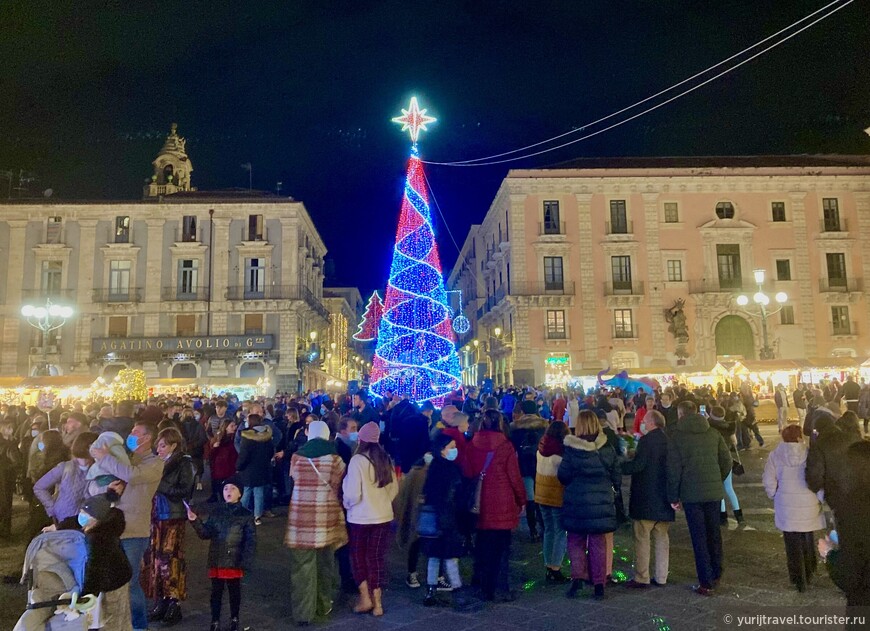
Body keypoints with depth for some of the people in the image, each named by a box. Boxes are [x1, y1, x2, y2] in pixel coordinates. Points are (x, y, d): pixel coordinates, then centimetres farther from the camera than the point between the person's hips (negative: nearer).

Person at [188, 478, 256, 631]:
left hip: (235, 561, -2)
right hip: (217, 561, 2)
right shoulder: (216, 513, 4)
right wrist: (195, 521, -15)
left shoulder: (246, 515, -6)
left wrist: (246, 562, -11)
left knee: (234, 592, 12)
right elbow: (206, 533, 0)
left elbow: (251, 541, -6)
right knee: (216, 592, 12)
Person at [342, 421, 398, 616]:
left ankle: (365, 598, 16)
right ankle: (377, 602, 18)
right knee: (377, 558, 13)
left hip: (361, 517, -4)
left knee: (358, 556, 16)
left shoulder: (357, 460, -16)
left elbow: (353, 494, -17)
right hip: (383, 516, 4)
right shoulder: (385, 460, -1)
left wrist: (347, 504, 3)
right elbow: (394, 489, 7)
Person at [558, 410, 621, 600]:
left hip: (576, 503, -2)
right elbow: (617, 478, 3)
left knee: (576, 541, 12)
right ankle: (599, 584, 15)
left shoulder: (571, 449, -12)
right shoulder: (607, 449, -3)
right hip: (602, 503, 2)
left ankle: (577, 576, -3)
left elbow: (563, 475, -7)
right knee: (598, 543, 13)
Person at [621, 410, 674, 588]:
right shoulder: (668, 440, 8)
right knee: (662, 538, 13)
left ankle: (642, 578, 3)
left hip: (645, 499, -7)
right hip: (664, 499, 7)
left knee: (642, 538, 0)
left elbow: (638, 465, -20)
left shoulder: (646, 440, -14)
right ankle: (661, 577, 18)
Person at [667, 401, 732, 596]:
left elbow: (674, 469, -7)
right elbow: (726, 460, 5)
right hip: (714, 491, 4)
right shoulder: (713, 433, 5)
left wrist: (673, 496, -1)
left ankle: (706, 583, 4)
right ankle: (716, 575, 27)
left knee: (699, 537, 2)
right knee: (714, 534, 17)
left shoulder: (677, 436, -5)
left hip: (691, 493, -4)